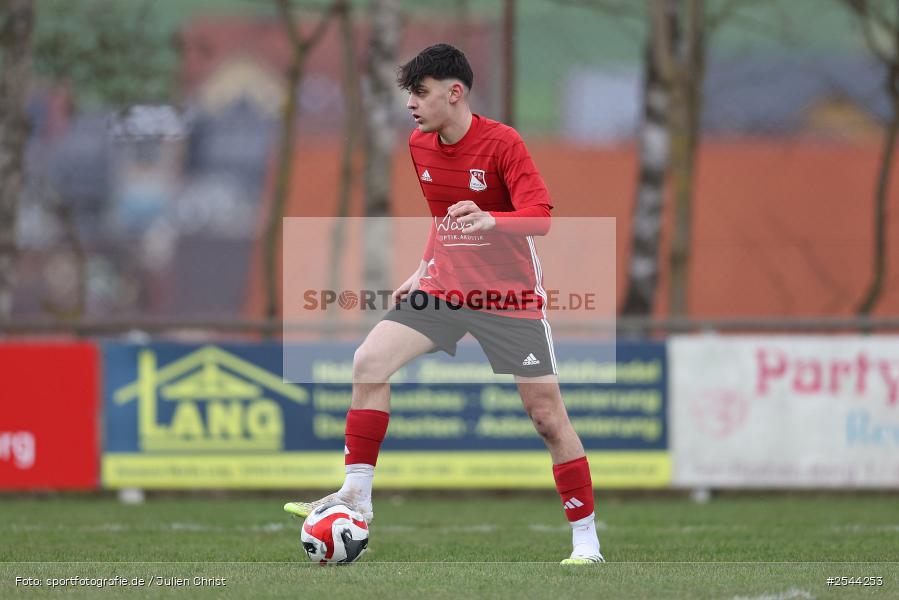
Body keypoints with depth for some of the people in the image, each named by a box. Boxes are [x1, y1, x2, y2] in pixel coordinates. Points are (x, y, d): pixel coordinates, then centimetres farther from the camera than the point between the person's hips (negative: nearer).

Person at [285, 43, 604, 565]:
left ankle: (586, 543, 4)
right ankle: (357, 494, -5)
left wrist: (489, 221, -42)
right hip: (445, 285, 6)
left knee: (547, 414, -5)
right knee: (370, 362, -12)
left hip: (510, 295, -6)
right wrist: (424, 270, 17)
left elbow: (541, 218, -25)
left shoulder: (502, 142, -16)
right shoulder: (420, 146, 5)